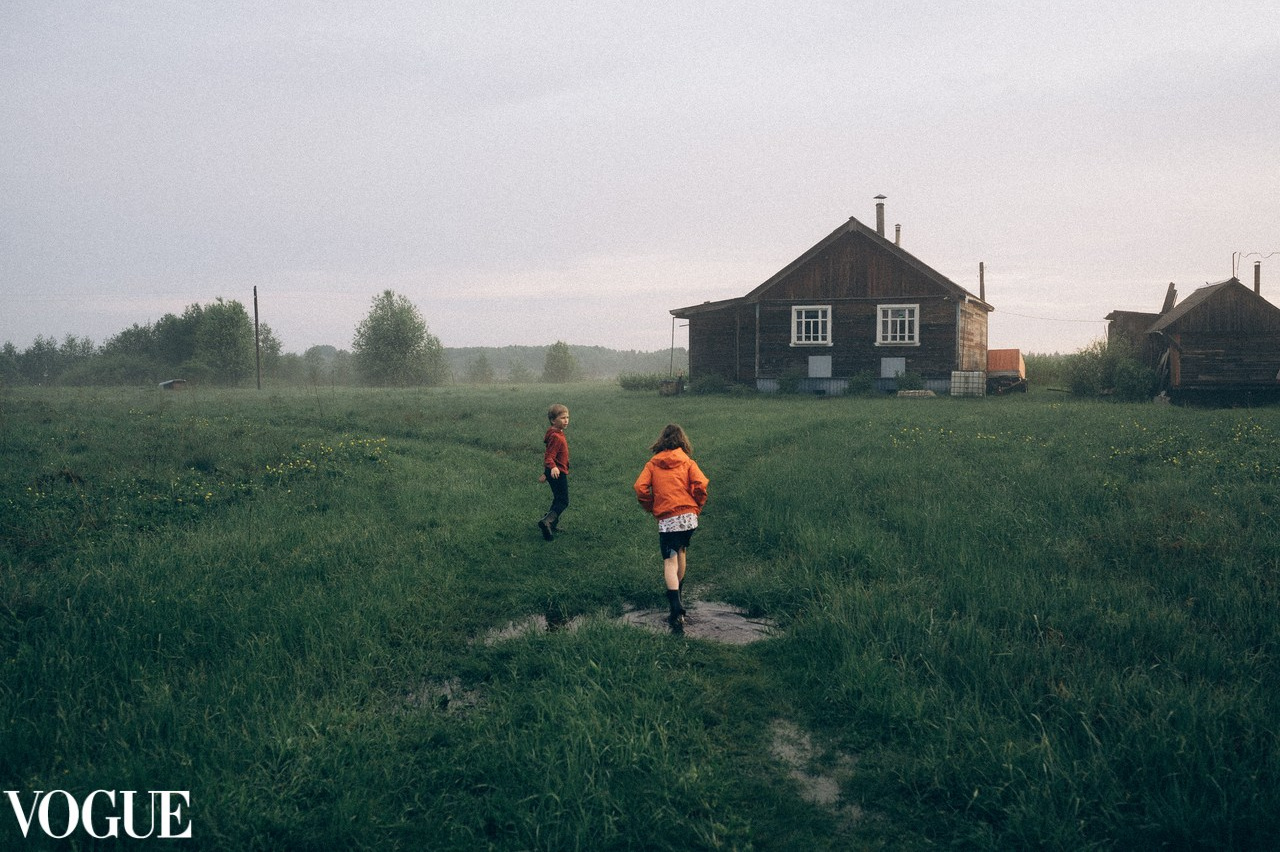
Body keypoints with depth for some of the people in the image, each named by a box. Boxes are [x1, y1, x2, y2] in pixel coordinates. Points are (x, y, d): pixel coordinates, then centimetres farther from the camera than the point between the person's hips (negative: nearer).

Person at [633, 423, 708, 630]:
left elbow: (640, 488, -4)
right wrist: (697, 507, 6)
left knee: (670, 561, -5)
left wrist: (652, 508, 9)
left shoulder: (653, 464, 8)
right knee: (681, 552, 25)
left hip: (666, 520, -2)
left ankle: (676, 608, -21)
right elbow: (700, 484, -9)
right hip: (689, 516, 2)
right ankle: (677, 593, 37)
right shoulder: (687, 462, 7)